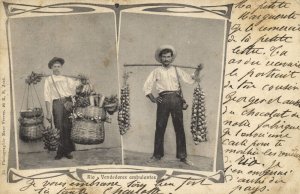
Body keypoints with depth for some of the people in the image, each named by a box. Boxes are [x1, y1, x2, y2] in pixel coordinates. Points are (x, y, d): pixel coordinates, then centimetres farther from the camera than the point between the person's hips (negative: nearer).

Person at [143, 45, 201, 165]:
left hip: (176, 99, 1)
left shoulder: (177, 70, 17)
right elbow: (147, 86, 12)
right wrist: (152, 99, 2)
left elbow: (190, 80, 10)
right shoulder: (156, 71, 13)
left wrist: (197, 71, -4)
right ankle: (157, 155, 12)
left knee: (179, 128, 0)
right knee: (160, 127, 1)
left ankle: (182, 156, 6)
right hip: (163, 100, -1)